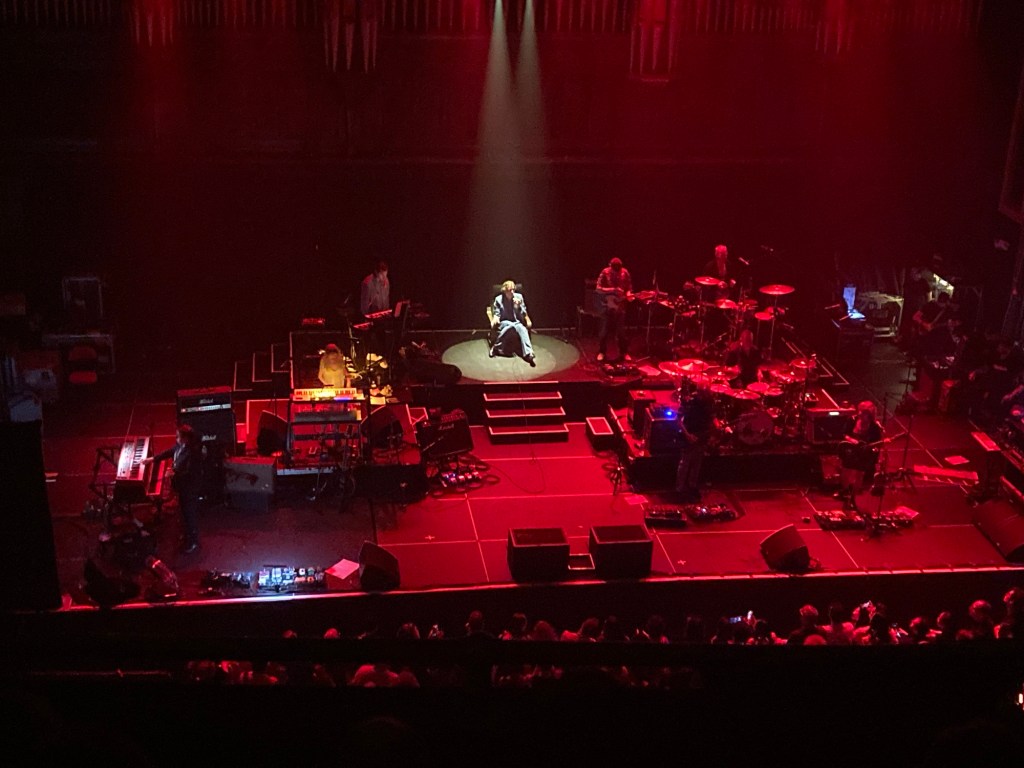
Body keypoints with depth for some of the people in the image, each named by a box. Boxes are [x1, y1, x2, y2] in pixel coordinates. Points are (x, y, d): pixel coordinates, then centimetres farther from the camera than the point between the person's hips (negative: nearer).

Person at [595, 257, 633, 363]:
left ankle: (624, 352, 17)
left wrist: (628, 295, -15)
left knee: (621, 331, 6)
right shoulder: (605, 273, -10)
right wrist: (613, 290, -24)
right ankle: (601, 352, 13)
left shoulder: (625, 273, -3)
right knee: (605, 330, 1)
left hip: (620, 306, 2)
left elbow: (629, 288, 7)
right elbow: (598, 289, -13)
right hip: (608, 305, -2)